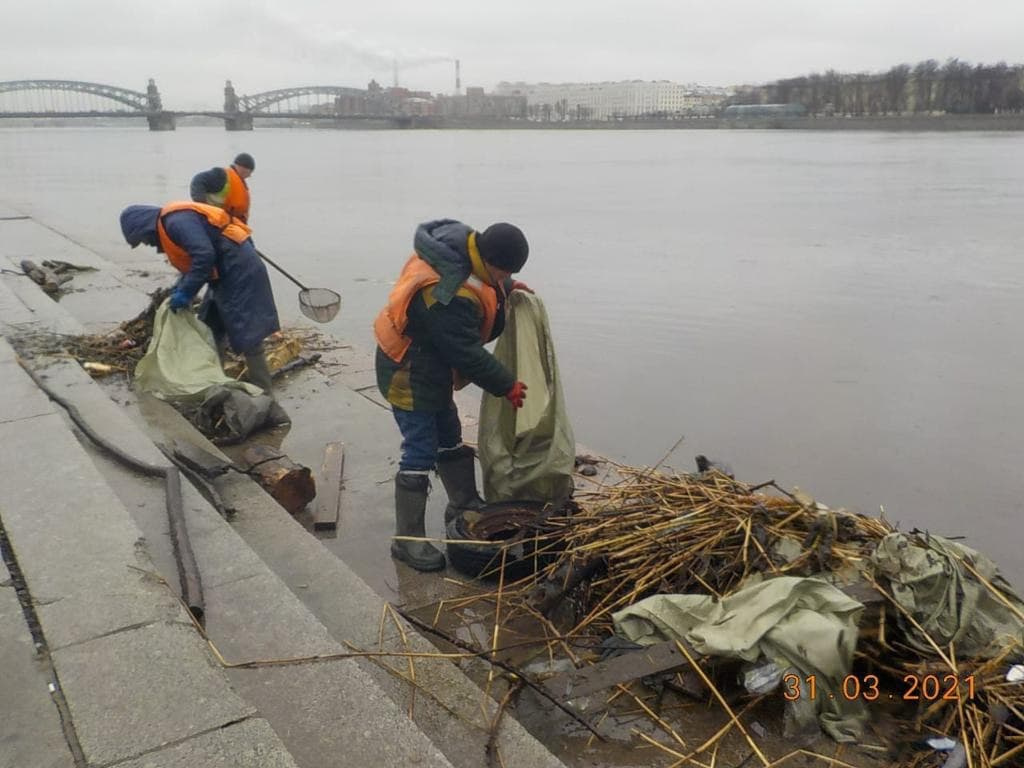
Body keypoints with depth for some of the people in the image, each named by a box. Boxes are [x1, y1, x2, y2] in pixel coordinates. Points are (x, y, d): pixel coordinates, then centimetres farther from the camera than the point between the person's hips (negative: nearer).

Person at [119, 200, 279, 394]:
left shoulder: (176, 221, -16)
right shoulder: (170, 226, 17)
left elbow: (204, 256, -27)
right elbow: (192, 263, 22)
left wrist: (185, 292, -20)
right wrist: (178, 290, 8)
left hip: (240, 272, -11)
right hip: (227, 275, 11)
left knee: (247, 336, -9)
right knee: (211, 333, 16)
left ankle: (264, 394, -3)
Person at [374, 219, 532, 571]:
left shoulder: (458, 242, -9)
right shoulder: (448, 297, -36)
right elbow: (468, 354, -28)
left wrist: (505, 288, 0)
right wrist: (507, 385, -15)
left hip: (431, 368, 10)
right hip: (410, 377, -10)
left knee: (450, 438, 22)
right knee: (420, 454, -4)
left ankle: (464, 504, 40)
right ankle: (407, 539, 7)